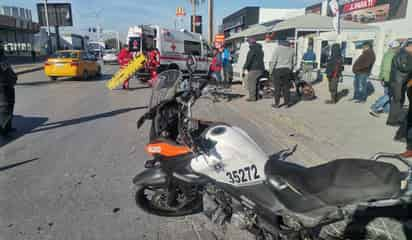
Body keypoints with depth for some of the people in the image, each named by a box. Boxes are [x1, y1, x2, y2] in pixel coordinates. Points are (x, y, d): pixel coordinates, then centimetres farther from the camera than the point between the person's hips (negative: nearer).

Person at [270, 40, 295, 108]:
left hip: (278, 70, -4)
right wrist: (291, 71, 20)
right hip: (287, 70, 4)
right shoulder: (291, 50, 6)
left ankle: (276, 104, 5)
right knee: (286, 87, 8)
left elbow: (273, 61, -11)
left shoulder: (278, 49, -9)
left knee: (277, 88, 1)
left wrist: (271, 71, -3)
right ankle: (287, 103, 13)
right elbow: (293, 62, 11)